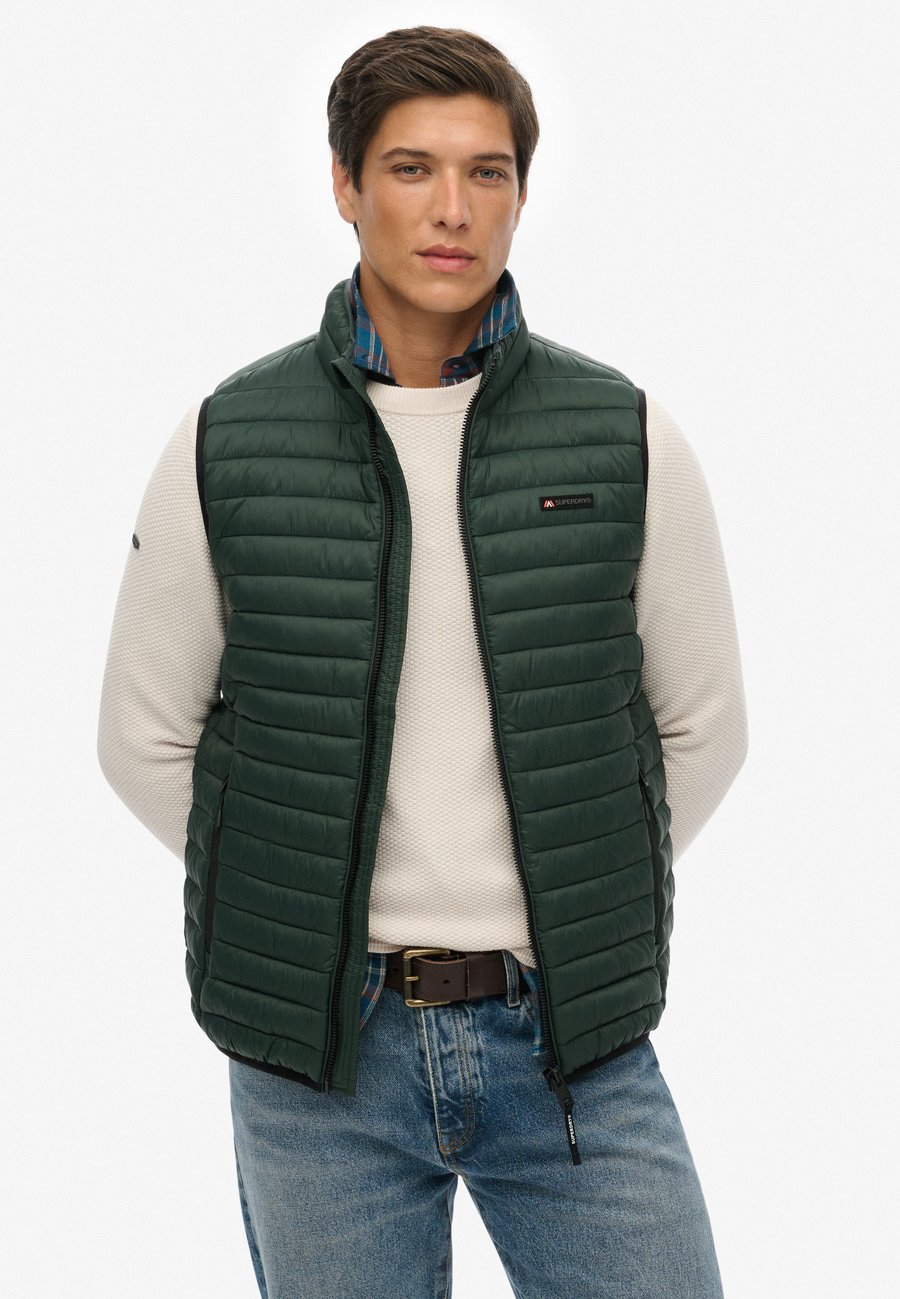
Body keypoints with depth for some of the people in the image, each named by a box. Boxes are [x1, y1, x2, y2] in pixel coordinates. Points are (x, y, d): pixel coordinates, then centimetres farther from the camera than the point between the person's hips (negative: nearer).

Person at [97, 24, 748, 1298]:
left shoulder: (628, 438, -4)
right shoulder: (227, 444, -4)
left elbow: (702, 725, 8)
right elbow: (147, 738, 6)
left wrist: (571, 908, 6)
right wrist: (318, 913, 3)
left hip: (571, 1044, 1)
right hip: (322, 1051, 0)